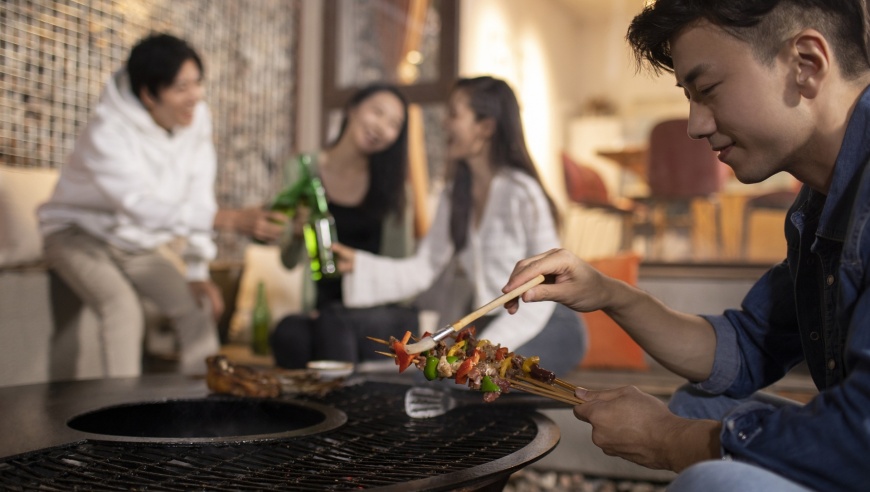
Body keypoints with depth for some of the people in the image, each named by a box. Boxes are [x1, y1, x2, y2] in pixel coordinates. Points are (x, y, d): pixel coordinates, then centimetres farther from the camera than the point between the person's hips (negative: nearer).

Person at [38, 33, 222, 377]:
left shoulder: (196, 118, -12)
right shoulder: (107, 133, -30)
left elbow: (197, 198, -7)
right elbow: (143, 207, -44)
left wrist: (198, 271, -11)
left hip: (139, 248, 6)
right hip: (81, 238, -5)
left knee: (199, 307, -9)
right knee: (123, 307, -31)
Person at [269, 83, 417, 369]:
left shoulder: (391, 182, 6)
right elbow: (289, 261, 2)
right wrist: (297, 233, -16)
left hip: (385, 311, 0)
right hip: (324, 309, 0)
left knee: (333, 324, -32)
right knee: (289, 333, -31)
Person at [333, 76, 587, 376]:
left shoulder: (521, 194, -13)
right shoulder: (455, 199, 9)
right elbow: (422, 270, 2)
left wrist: (488, 346, -20)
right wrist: (358, 265, -10)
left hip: (546, 329, -6)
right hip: (486, 325, 6)